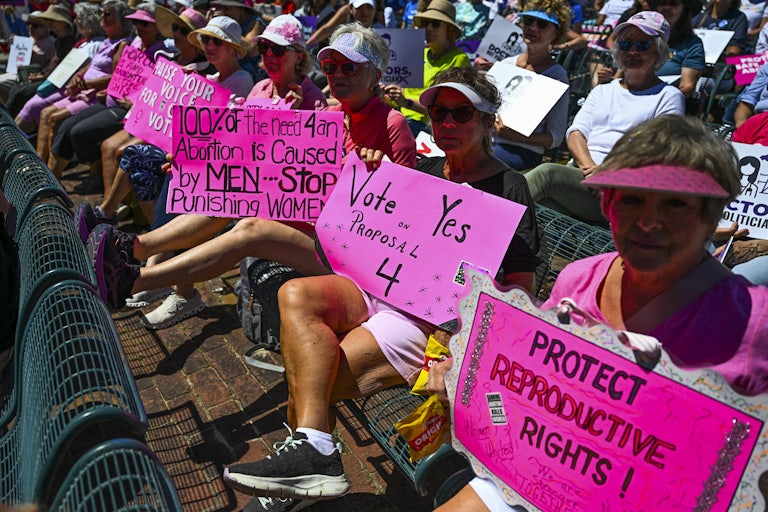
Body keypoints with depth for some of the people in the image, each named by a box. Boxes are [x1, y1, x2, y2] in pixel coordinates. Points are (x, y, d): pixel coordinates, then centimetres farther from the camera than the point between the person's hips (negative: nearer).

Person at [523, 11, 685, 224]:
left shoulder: (669, 97, 11)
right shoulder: (602, 91, 28)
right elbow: (576, 132, 12)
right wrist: (589, 166, -10)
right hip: (579, 174, 5)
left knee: (548, 173, -31)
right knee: (536, 208, -30)